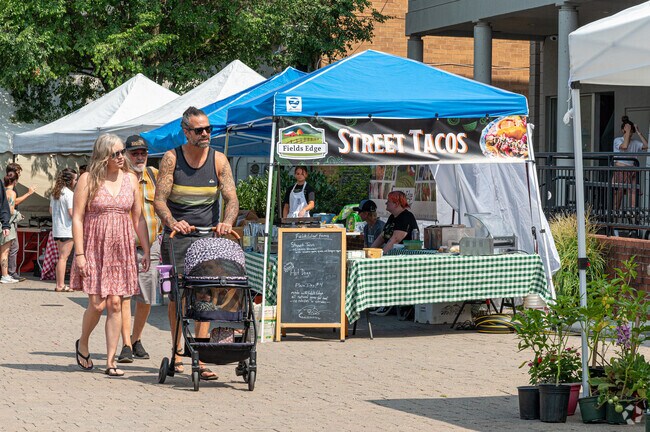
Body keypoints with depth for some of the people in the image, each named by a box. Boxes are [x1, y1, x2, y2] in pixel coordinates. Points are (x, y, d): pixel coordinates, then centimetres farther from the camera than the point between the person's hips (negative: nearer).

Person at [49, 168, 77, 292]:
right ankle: (60, 285, -3)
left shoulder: (55, 193, 11)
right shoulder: (68, 193, -14)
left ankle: (60, 284, 17)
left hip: (56, 229, 8)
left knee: (62, 257, 15)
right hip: (67, 229, -8)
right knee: (63, 257, -5)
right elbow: (72, 213, -18)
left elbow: (51, 210, 18)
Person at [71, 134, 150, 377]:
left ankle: (111, 361, 3)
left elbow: (138, 218, 12)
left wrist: (146, 251, 8)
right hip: (94, 248, -3)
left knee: (115, 304, -1)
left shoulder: (130, 179, 8)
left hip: (121, 250, 3)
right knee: (97, 304, -7)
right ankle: (82, 344, 21)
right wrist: (79, 253, -12)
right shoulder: (89, 179, -3)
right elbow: (77, 218, -5)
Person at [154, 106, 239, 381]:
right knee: (176, 296, 3)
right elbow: (159, 199, -7)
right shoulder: (172, 158, -3)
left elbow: (232, 199, -1)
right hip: (177, 236, -1)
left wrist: (227, 221, -22)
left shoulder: (218, 160, 2)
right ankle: (177, 353, 18)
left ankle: (199, 359, -7)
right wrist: (172, 222, -27)